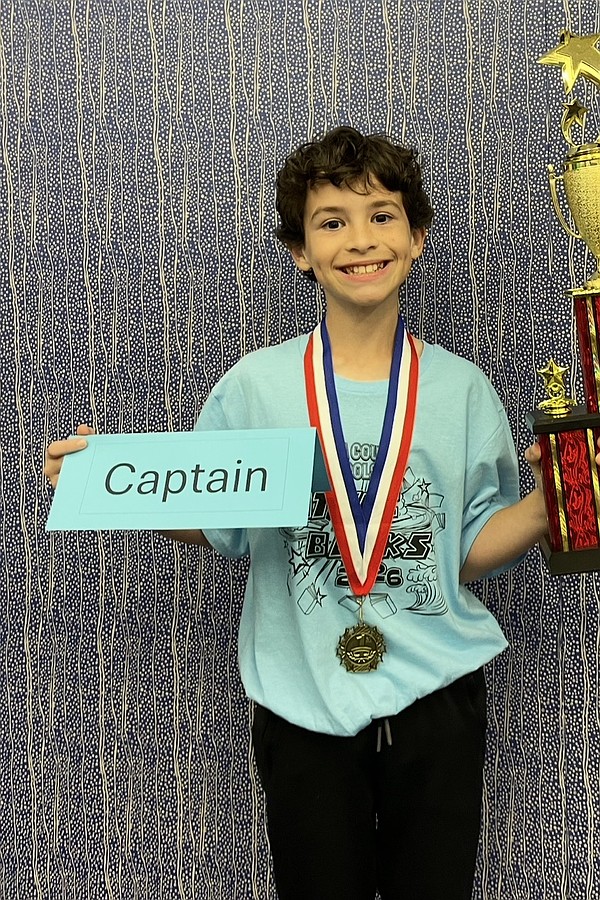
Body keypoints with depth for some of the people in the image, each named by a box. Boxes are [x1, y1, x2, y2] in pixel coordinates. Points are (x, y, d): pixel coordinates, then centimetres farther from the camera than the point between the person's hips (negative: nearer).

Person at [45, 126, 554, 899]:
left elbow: (473, 549, 0)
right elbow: (213, 524, 0)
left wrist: (555, 501, -16)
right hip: (302, 704, -1)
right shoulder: (255, 386, -4)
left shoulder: (461, 388, -1)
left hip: (436, 697, 1)